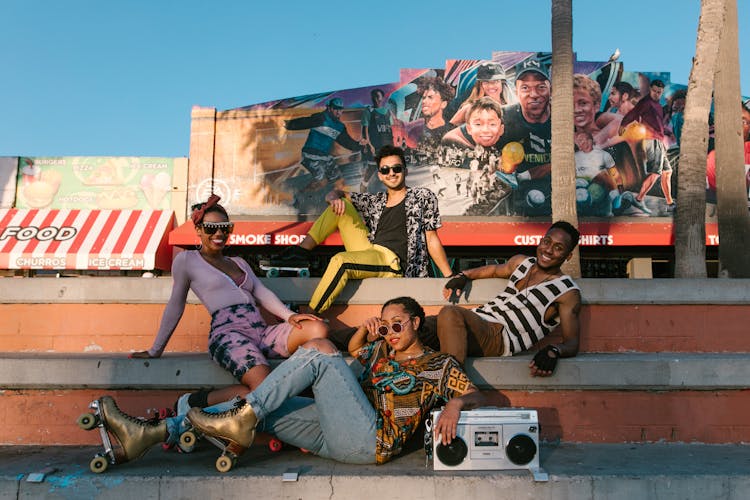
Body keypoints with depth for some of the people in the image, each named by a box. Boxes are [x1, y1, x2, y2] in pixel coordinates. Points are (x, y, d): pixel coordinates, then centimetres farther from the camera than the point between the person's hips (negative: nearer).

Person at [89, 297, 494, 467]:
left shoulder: (440, 364, 9)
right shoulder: (381, 349, 25)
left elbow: (482, 396, 4)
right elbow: (353, 348, 40)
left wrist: (455, 403, -19)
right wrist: (366, 329, 18)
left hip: (369, 441, -7)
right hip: (336, 437, 7)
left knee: (318, 348, -18)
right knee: (260, 409, -4)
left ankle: (244, 416, -16)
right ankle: (150, 434, -2)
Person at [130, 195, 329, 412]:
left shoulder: (239, 262, 29)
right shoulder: (187, 260, 11)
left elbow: (262, 293, 15)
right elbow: (175, 306, 14)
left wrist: (289, 316, -4)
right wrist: (155, 350, 16)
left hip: (261, 332, 6)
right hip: (227, 334, -6)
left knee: (318, 329, -21)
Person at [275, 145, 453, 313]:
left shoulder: (423, 196, 7)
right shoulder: (375, 201, 20)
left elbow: (431, 240, 3)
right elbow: (334, 194, 24)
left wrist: (450, 277, -5)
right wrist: (334, 198, -3)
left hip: (391, 261, -6)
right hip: (368, 251, 6)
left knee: (340, 261, -34)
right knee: (341, 204, 8)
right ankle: (303, 249, -2)